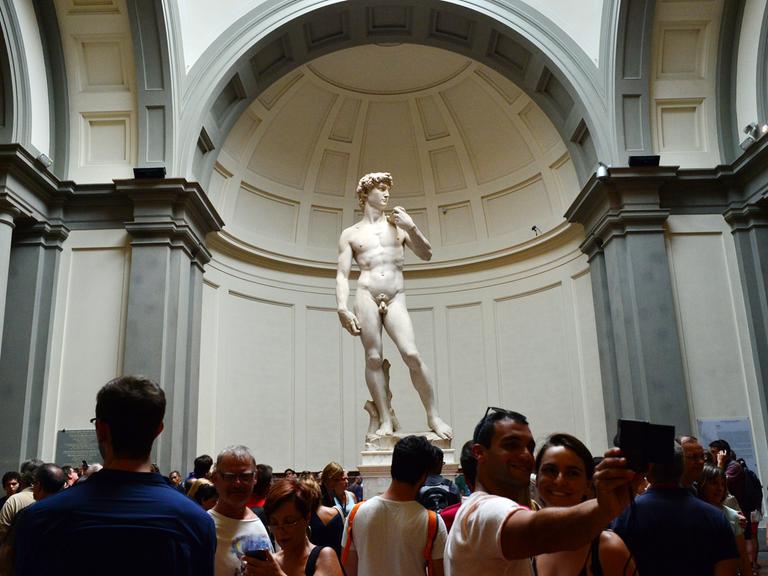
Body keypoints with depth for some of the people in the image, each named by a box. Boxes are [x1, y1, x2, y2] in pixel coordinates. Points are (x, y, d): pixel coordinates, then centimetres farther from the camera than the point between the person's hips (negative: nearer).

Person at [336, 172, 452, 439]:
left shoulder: (398, 224, 19)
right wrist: (342, 308, -8)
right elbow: (342, 275, 6)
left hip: (395, 299, 1)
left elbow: (426, 255, 14)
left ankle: (433, 416, -3)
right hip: (366, 296, 0)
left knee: (411, 354, -13)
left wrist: (412, 228, -1)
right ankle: (386, 420, -1)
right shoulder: (350, 234, 13)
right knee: (374, 358, -6)